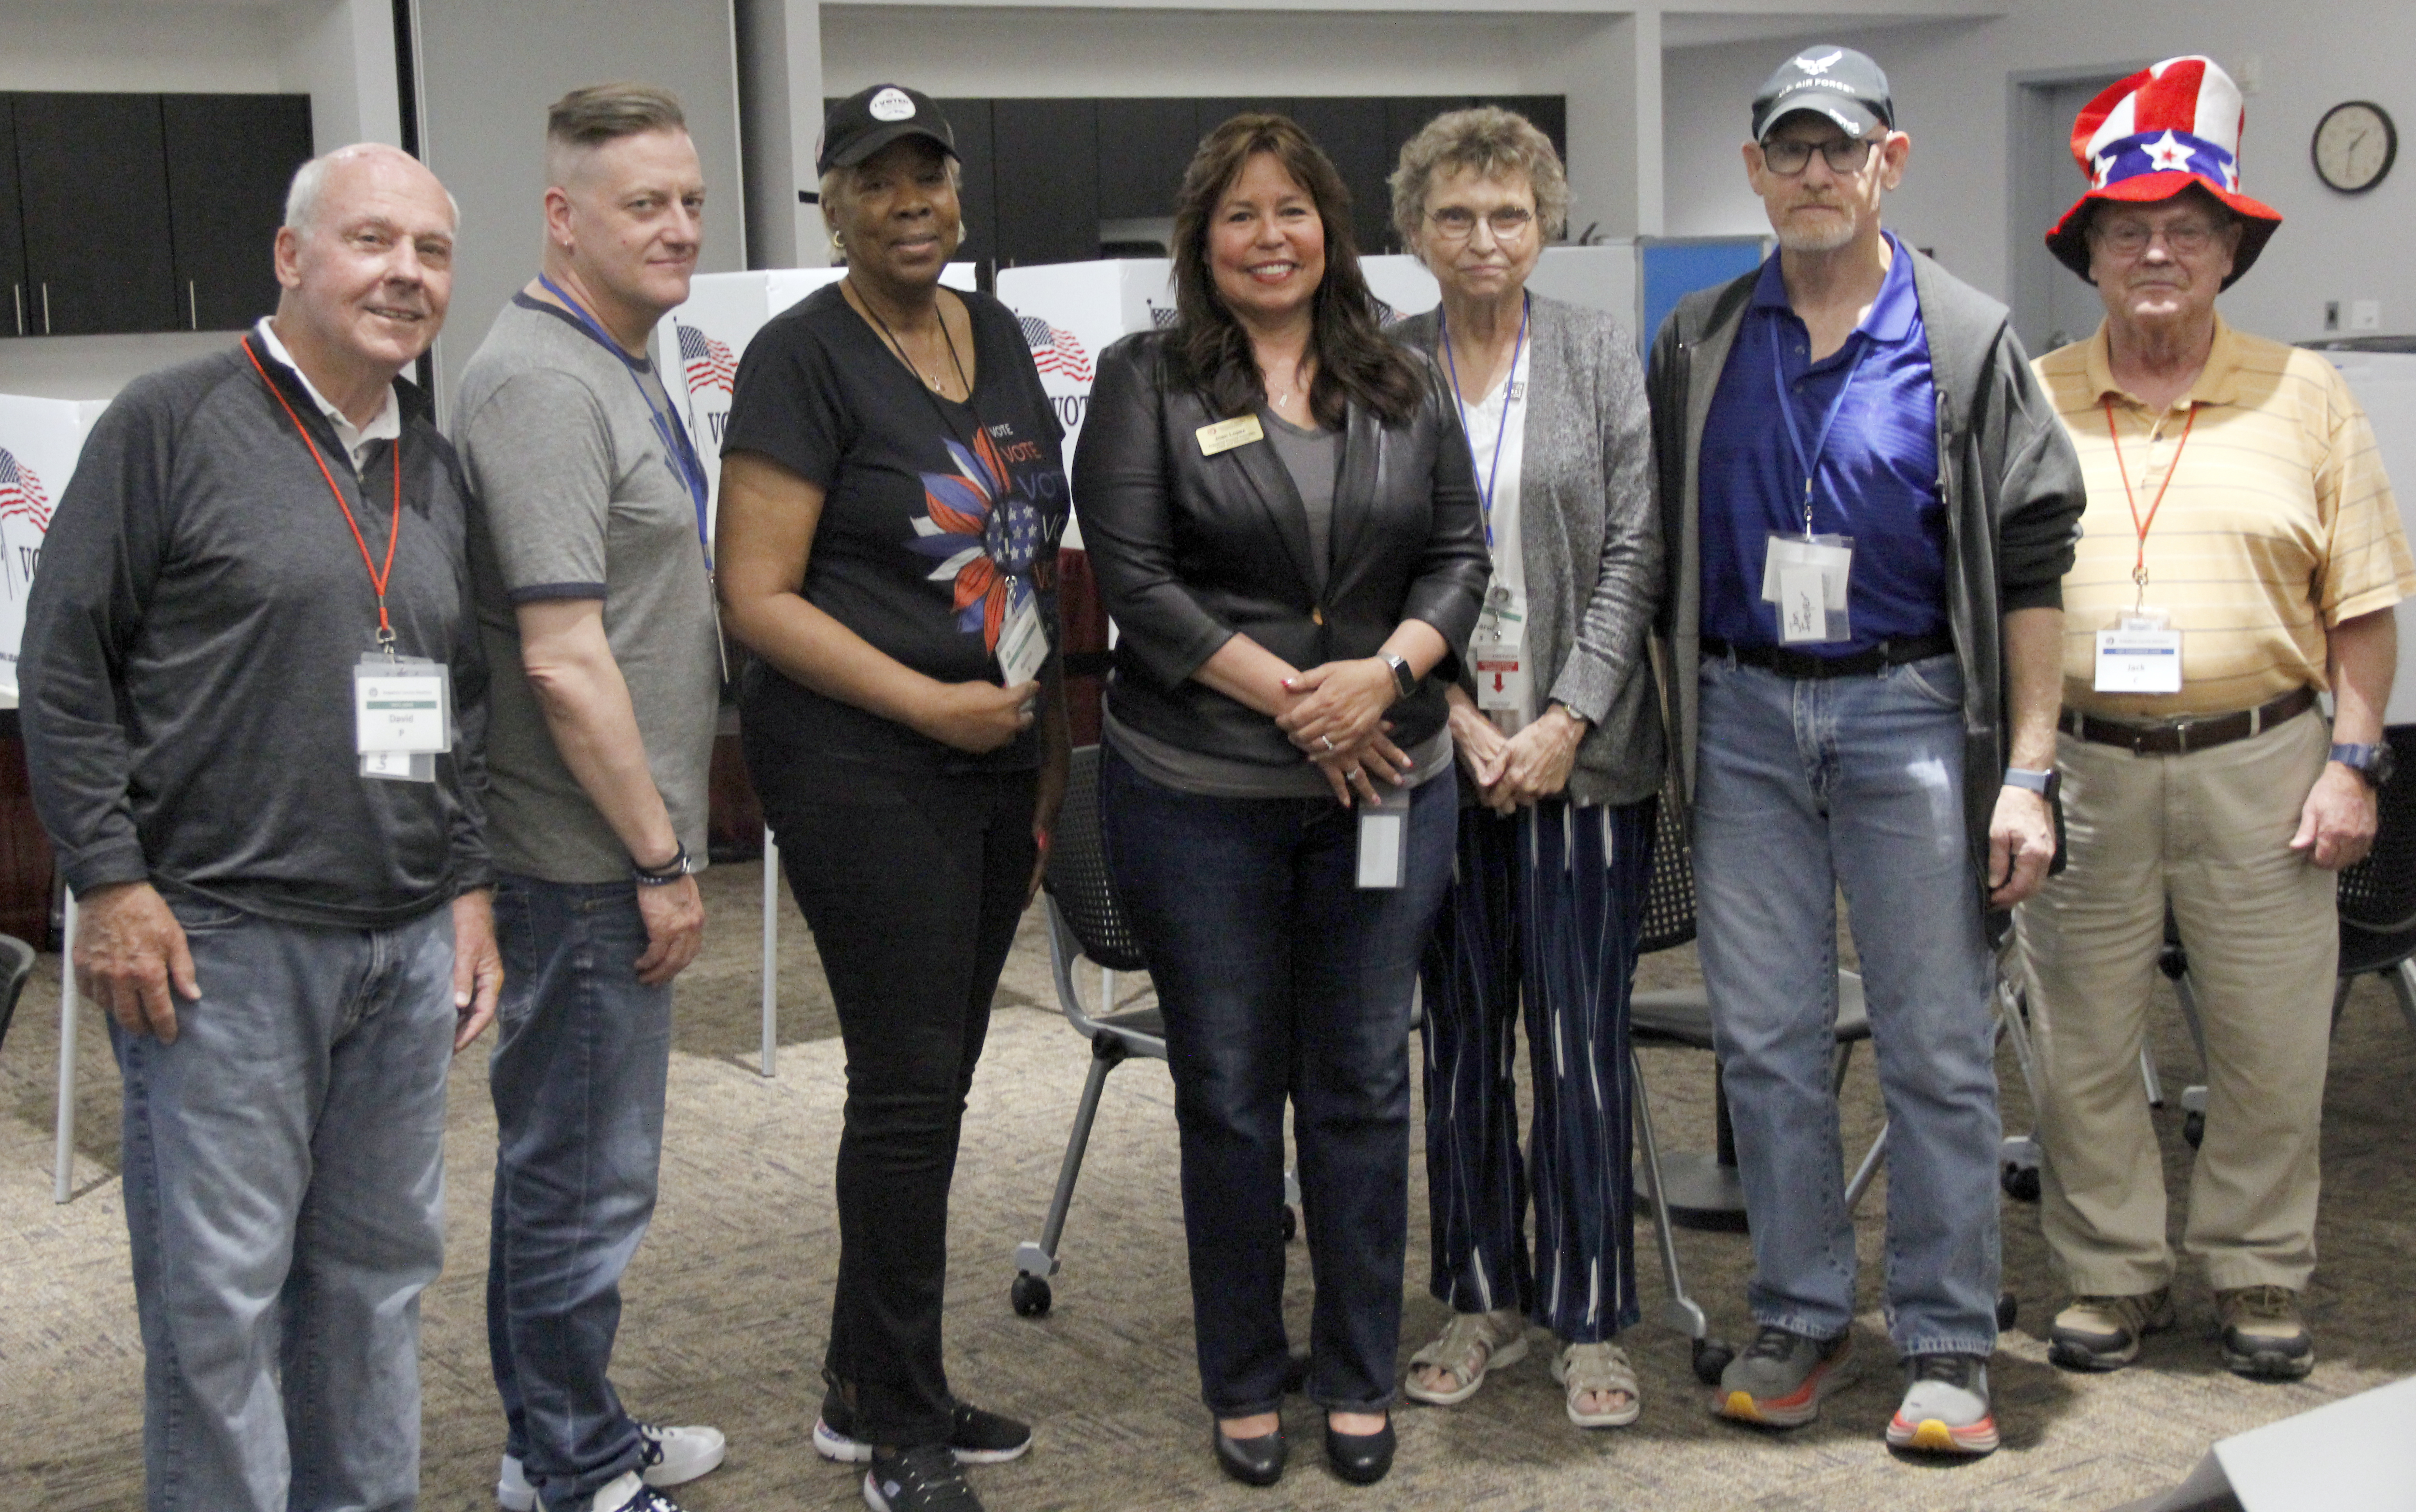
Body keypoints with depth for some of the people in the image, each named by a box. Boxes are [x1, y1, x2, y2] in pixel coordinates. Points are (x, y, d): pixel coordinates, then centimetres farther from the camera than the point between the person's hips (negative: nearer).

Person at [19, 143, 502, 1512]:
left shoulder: (437, 465, 15)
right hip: (221, 938, -6)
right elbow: (66, 666, -6)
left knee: (382, 1266, 14)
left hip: (406, 941, 6)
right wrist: (112, 883, -12)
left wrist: (469, 887, 14)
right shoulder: (175, 424, -4)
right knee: (221, 1287, -1)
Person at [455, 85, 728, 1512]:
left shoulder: (622, 367, 14)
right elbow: (563, 659, -24)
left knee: (574, 1162, 20)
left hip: (619, 847, 10)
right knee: (585, 1174, 2)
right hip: (589, 856, -10)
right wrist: (661, 859, -18)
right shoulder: (543, 386, -19)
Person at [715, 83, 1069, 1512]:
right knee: (910, 1088, -3)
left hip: (996, 765, 7)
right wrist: (931, 705, -18)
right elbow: (759, 596, -14)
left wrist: (1052, 736, 14)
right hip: (863, 768, -7)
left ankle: (871, 1387, 27)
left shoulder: (998, 336, 12)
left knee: (934, 1083, 13)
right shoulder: (805, 357, -9)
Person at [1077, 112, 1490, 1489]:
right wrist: (1287, 694, -13)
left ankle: (1362, 1381, 22)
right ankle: (1246, 1386, 21)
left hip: (1387, 787, 2)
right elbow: (1134, 576, -8)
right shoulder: (1148, 383, 0)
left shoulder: (1408, 387, 10)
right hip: (1200, 794, -2)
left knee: (1363, 1086, 8)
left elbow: (1462, 557, 8)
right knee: (1229, 1091, 7)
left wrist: (1384, 671, -11)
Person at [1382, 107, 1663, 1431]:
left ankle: (1588, 1320, 12)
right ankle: (1483, 1299, 22)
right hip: (1439, 754, 2)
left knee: (1579, 1039, 0)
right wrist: (1458, 715, -9)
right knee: (1460, 1038, 8)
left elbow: (1635, 551, -2)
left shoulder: (1603, 357, 2)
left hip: (1580, 755, -1)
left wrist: (1565, 721, -9)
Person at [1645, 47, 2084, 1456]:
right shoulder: (1700, 344, 9)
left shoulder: (1968, 342, 0)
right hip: (1745, 718, 3)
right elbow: (1659, 549, 12)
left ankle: (1949, 1349, 12)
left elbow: (2033, 566, -2)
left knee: (1939, 1049, 1)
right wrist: (1666, 725, 6)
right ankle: (1800, 1321, 21)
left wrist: (2028, 771, -7)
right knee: (1768, 1044, 7)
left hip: (1910, 715, -3)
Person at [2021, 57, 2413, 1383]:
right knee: (2083, 1047, 8)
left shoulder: (2305, 397, 4)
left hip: (2259, 765, 0)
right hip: (2080, 767, 1)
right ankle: (2111, 1275, 23)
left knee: (2272, 1046, 7)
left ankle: (2260, 1275, 24)